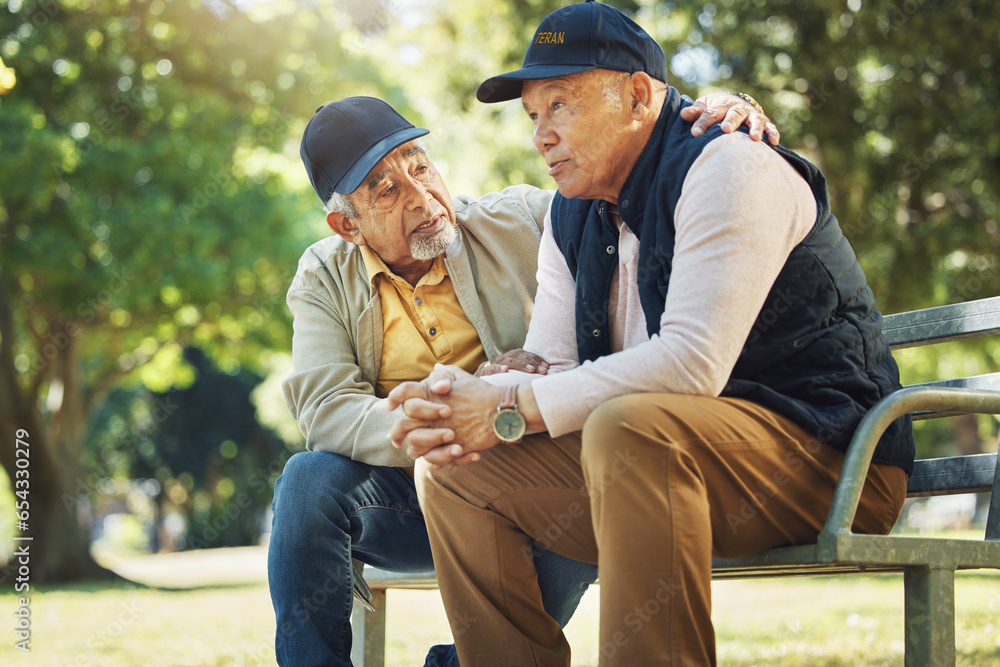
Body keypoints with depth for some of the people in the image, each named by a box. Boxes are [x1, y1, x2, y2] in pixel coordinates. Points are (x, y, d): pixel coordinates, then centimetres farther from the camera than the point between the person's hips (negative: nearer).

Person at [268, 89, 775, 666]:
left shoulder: (519, 220, 0)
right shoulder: (325, 279, 1)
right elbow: (326, 409, -13)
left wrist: (723, 128, -18)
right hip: (404, 500, 0)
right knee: (309, 482, -30)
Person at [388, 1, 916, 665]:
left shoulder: (729, 167, -14)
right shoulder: (571, 215, 13)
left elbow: (695, 361, -26)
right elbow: (550, 367, 8)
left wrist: (512, 410, -23)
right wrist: (460, 412, -16)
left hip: (826, 456, -8)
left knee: (628, 427, -36)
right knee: (455, 470, -1)